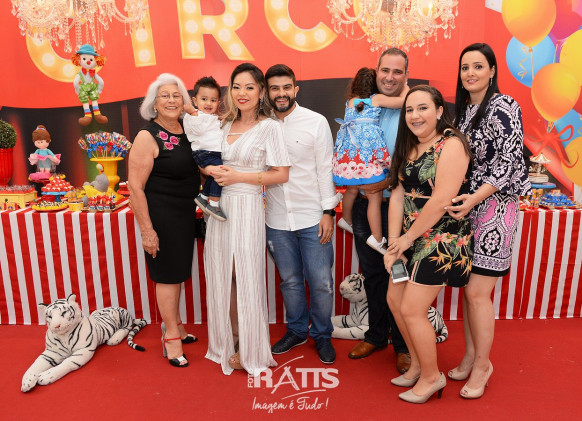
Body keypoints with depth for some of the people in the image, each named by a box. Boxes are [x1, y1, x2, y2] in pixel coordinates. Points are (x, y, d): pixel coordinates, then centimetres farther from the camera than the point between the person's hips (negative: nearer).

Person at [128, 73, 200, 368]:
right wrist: (146, 230, -20)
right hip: (161, 216, -7)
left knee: (177, 271, 18)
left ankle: (176, 327, 35)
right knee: (167, 274, 4)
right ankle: (171, 336, 20)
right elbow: (135, 186, -18)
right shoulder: (148, 137, -16)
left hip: (185, 213, 7)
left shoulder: (186, 131, 5)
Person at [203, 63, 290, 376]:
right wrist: (212, 170, 1)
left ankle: (249, 350, 19)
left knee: (246, 278, 1)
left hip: (247, 207, -6)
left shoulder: (268, 127, -5)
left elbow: (281, 175, -9)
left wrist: (239, 177, -12)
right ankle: (230, 343, 28)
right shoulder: (225, 124, 13)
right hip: (220, 206, 6)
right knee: (222, 276, 10)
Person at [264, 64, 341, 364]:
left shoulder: (316, 122, -3)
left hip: (312, 217, -2)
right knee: (290, 281, 16)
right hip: (277, 219, 3)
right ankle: (296, 331, 35)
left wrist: (328, 211, -7)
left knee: (321, 282, 4)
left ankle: (322, 336, 26)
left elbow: (325, 168, -3)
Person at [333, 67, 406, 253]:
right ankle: (377, 238, -4)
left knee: (352, 189, 25)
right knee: (375, 196, -1)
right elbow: (404, 100, -2)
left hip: (348, 152, 5)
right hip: (369, 152, -5)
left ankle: (346, 220, 41)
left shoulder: (350, 102, 18)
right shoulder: (377, 99, 4)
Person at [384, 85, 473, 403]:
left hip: (441, 240, -8)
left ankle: (432, 376, 20)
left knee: (412, 310, -5)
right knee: (394, 300, 12)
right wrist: (394, 243, -4)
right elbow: (398, 195, 3)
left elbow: (441, 201, -22)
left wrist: (406, 239, -13)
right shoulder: (408, 147, 10)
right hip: (411, 239, 8)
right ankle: (417, 364, 34)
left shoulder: (451, 145, -15)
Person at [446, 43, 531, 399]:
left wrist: (474, 198, -25)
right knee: (468, 286, 12)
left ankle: (482, 364, 16)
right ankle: (471, 354, 27)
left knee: (477, 292, -4)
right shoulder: (463, 108, 13)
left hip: (494, 207, -7)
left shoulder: (503, 107, -9)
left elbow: (509, 162, -16)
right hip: (466, 207, 7)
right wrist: (458, 201, 4)